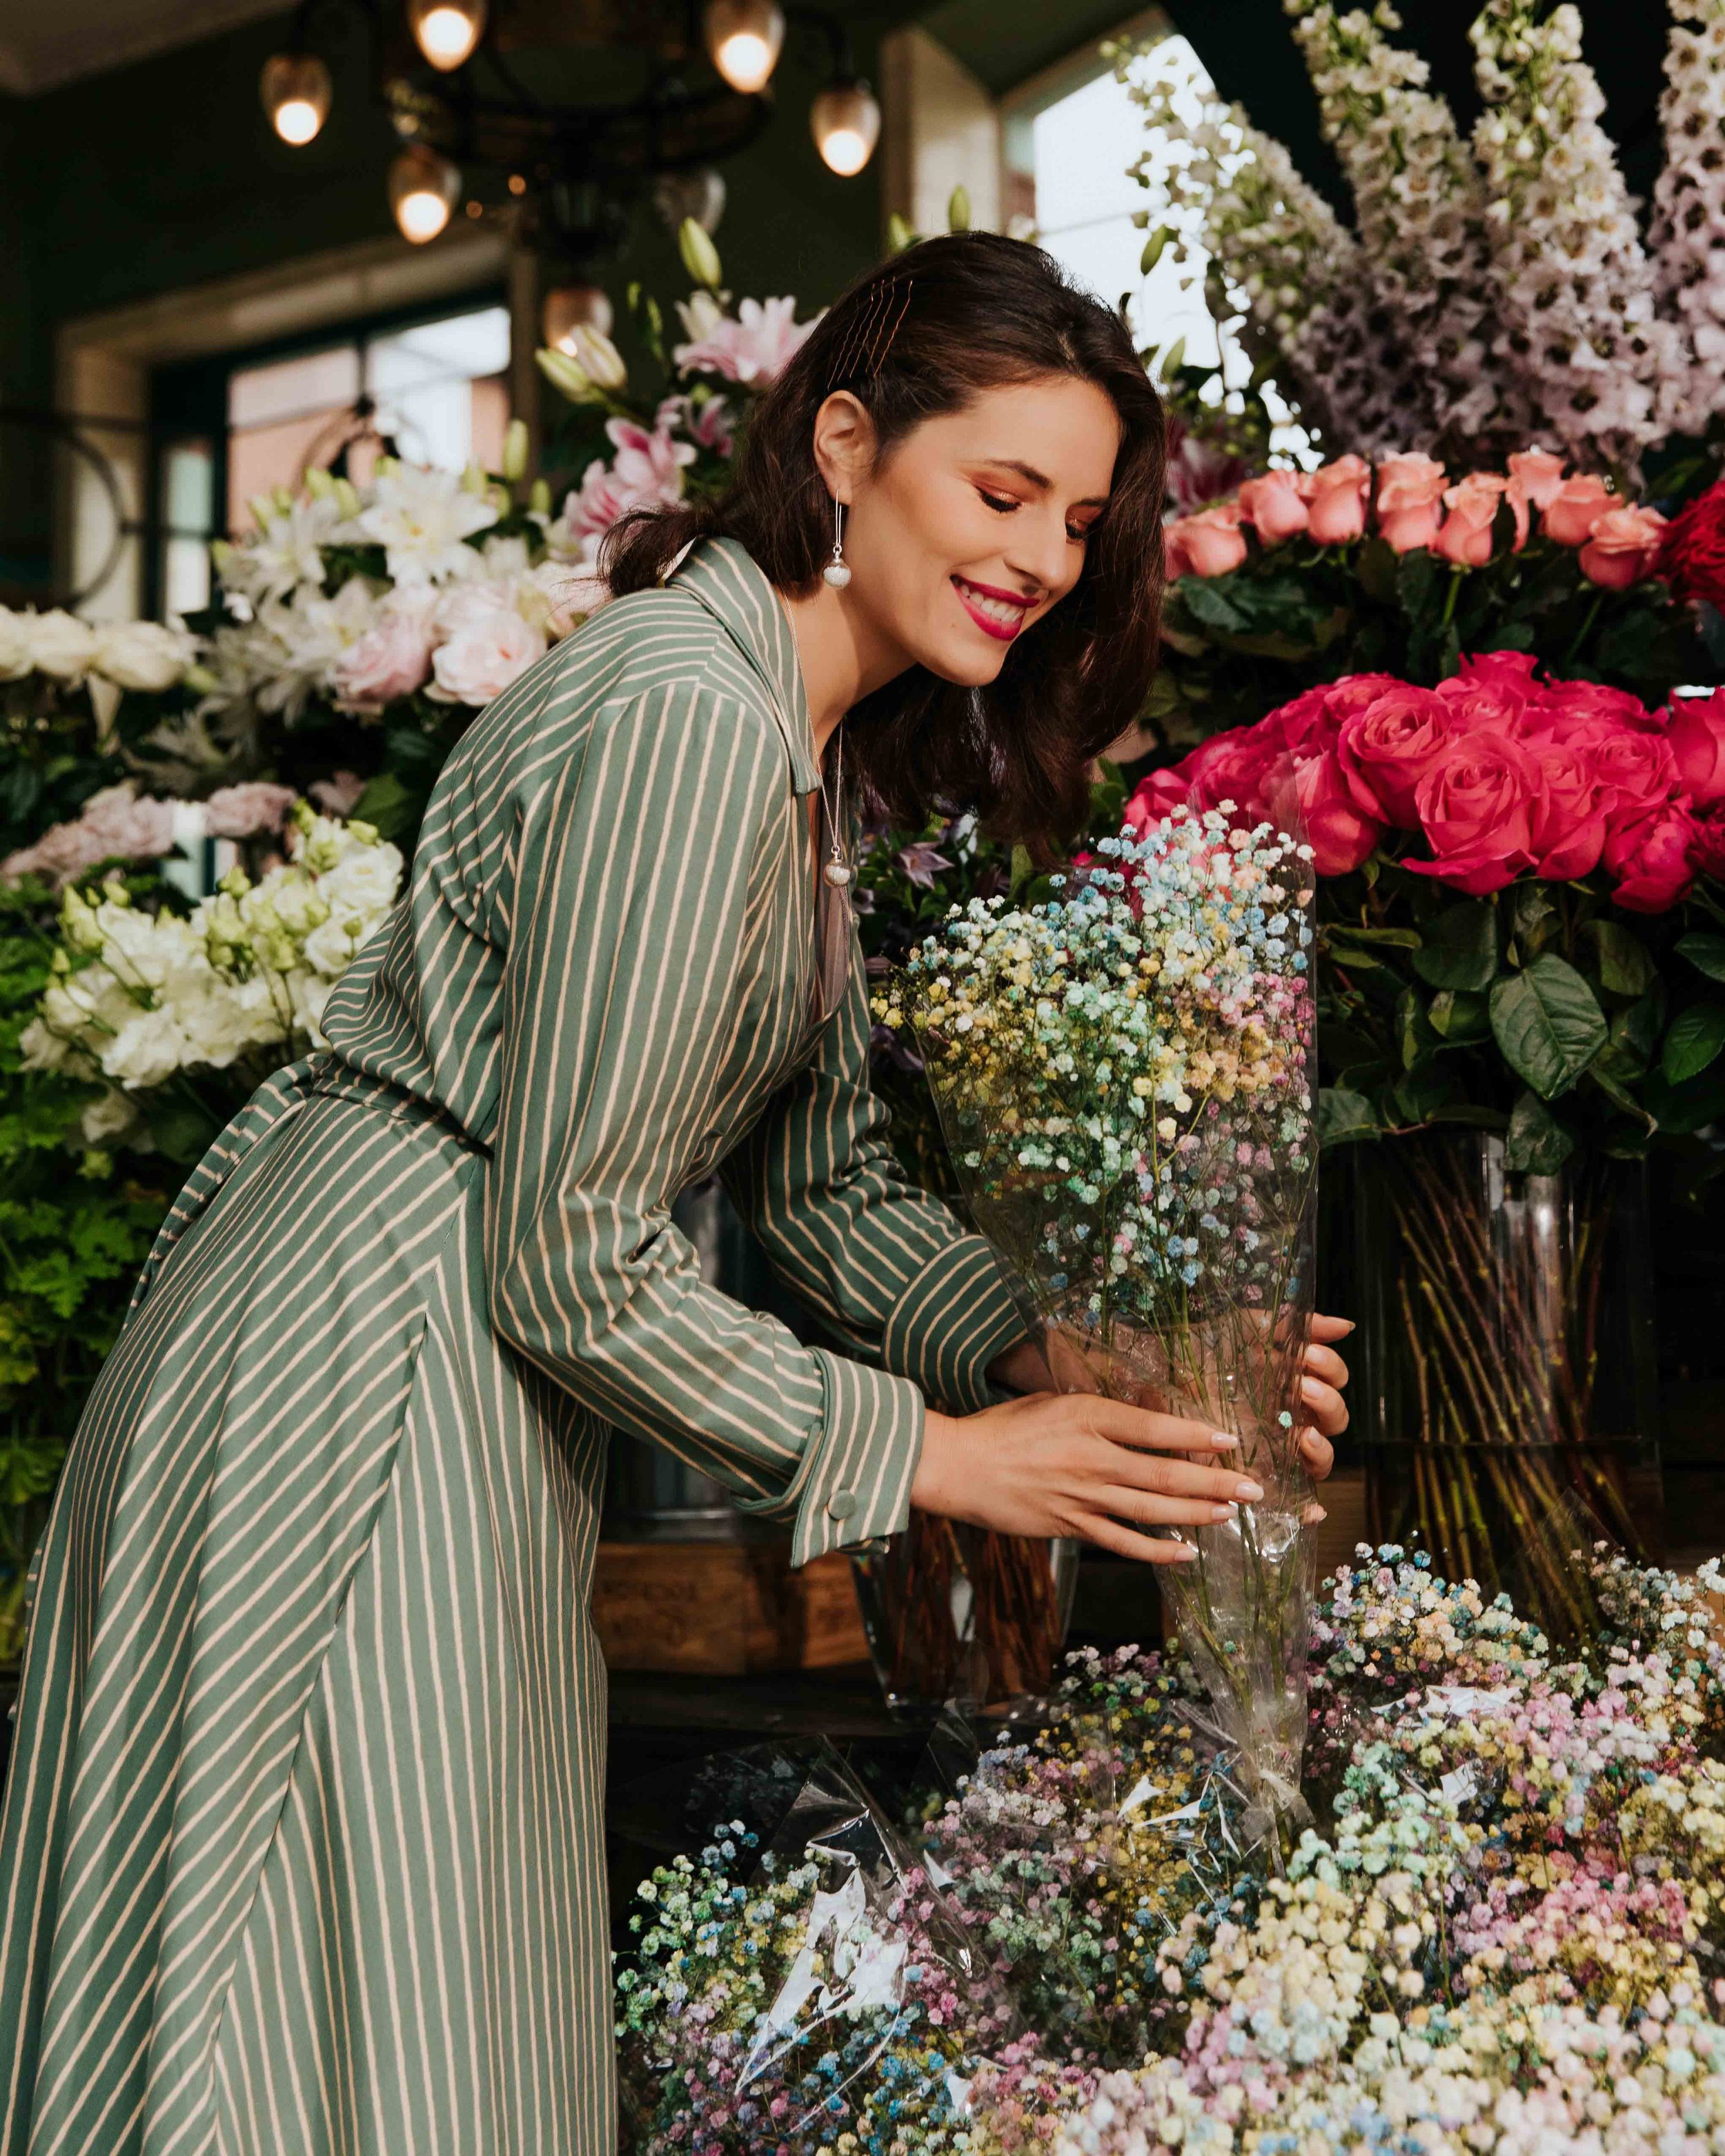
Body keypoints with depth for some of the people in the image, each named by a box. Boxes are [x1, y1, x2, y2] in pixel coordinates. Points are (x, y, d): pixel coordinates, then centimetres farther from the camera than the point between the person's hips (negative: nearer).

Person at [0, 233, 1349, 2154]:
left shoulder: (809, 741, 12)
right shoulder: (691, 722, -21)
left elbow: (821, 1181, 12)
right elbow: (568, 1260, -21)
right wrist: (928, 1452, -12)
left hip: (461, 1379, 10)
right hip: (350, 1396, -10)